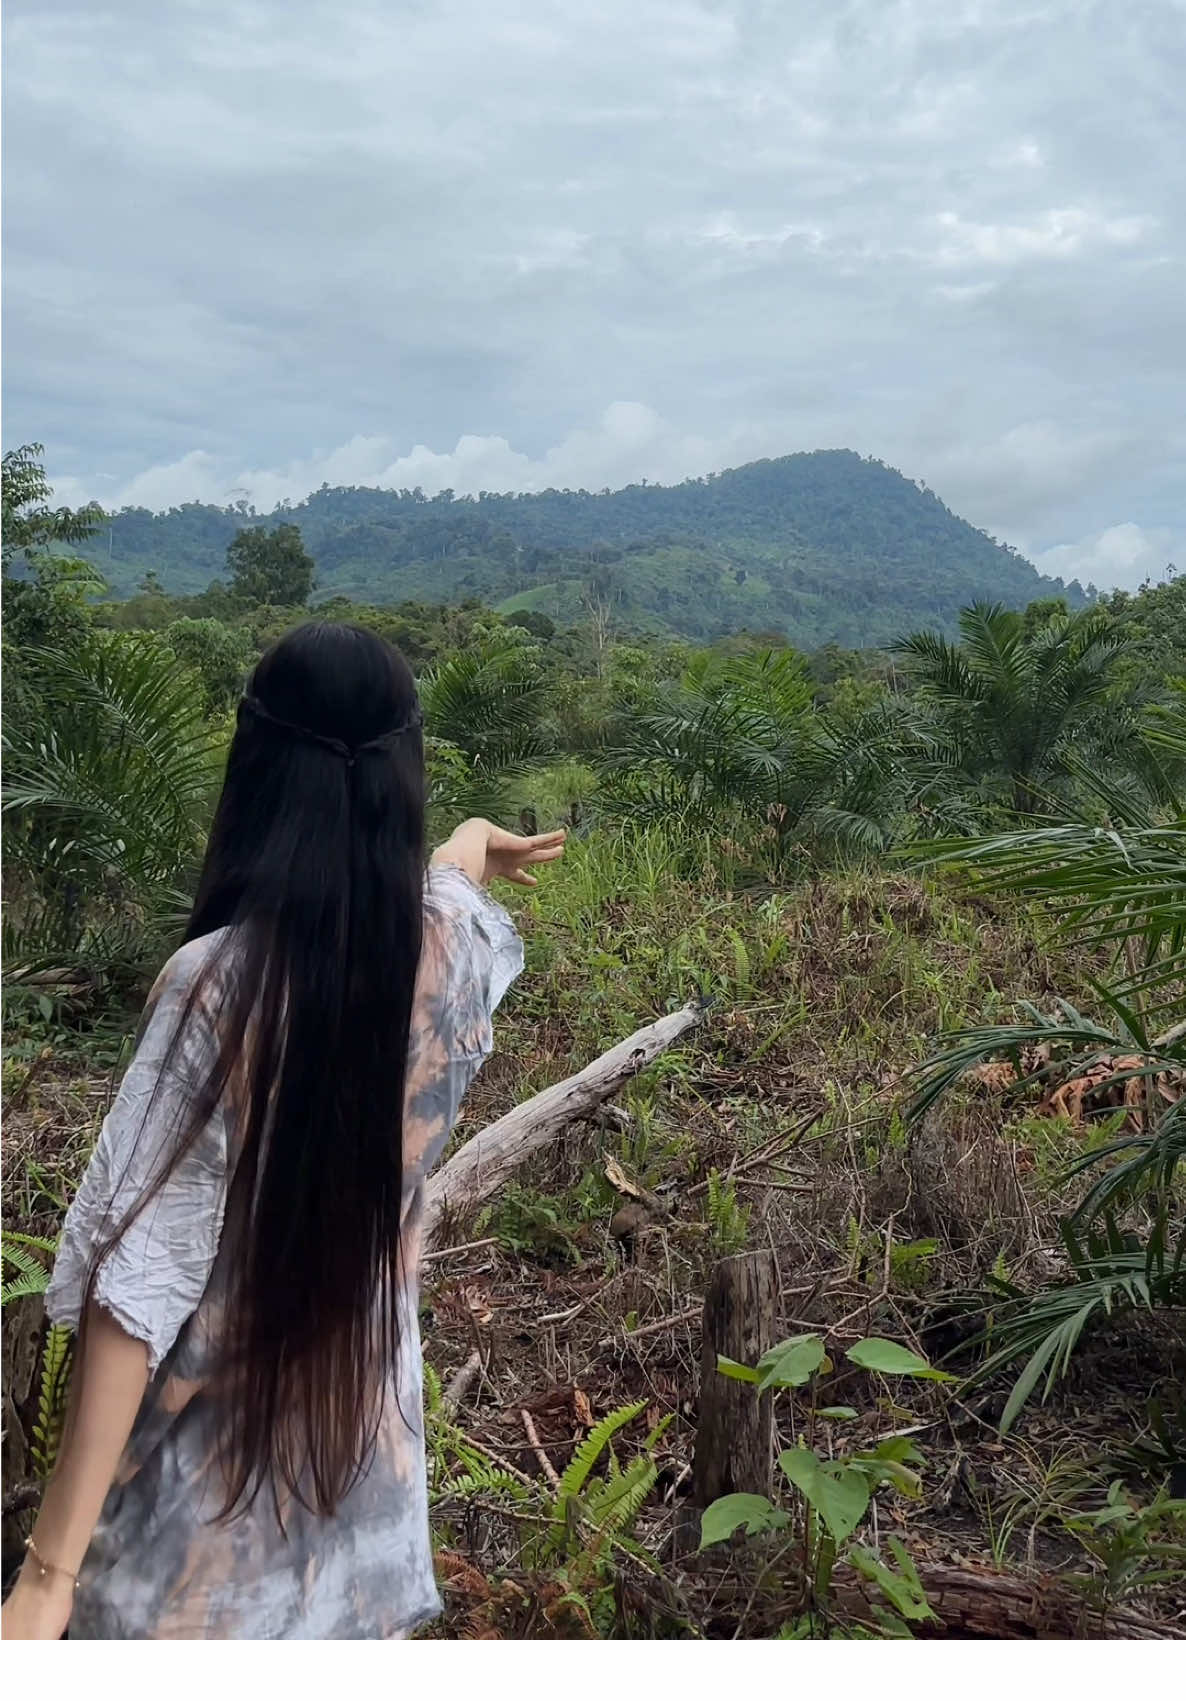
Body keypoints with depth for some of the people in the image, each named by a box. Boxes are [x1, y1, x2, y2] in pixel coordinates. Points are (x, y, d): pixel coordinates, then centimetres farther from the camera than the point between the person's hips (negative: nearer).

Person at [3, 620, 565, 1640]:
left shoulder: (218, 982, -24)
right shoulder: (453, 953, -10)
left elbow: (141, 1270, -24)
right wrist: (466, 854, 41)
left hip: (211, 1461, -4)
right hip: (365, 1425, 4)